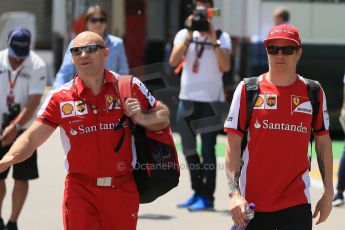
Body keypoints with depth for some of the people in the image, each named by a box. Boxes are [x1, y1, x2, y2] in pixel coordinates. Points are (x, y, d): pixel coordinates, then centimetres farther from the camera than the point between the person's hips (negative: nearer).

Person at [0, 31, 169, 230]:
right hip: (80, 192, -1)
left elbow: (163, 116, 12)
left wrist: (142, 118, -10)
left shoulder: (129, 87, 1)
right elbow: (31, 139, 0)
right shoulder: (60, 98, 1)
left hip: (123, 191, 1)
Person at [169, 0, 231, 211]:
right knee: (189, 149, 11)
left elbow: (225, 66, -13)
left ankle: (207, 196, 0)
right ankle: (198, 192, 23)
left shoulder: (221, 37, 1)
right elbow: (174, 61, -8)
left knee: (208, 150, -5)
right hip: (187, 99, 4)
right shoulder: (184, 35, 7)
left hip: (211, 100, -4)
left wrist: (213, 40, -16)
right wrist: (189, 37, -14)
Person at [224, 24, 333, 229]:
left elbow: (324, 143, 12)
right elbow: (233, 144, -1)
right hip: (253, 203, 0)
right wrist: (234, 193, -10)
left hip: (297, 203, 0)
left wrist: (328, 193, 9)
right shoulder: (247, 89, 0)